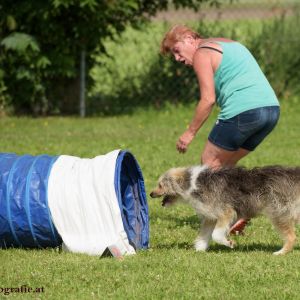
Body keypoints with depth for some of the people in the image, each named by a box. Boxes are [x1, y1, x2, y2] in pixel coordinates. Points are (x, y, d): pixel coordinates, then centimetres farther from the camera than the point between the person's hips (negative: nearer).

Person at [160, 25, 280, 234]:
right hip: (272, 108, 9)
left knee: (210, 162, 7)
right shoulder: (231, 45, 27)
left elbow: (208, 99, -8)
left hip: (243, 110, -9)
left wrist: (190, 132, -1)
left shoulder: (202, 54, 0)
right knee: (226, 163, 20)